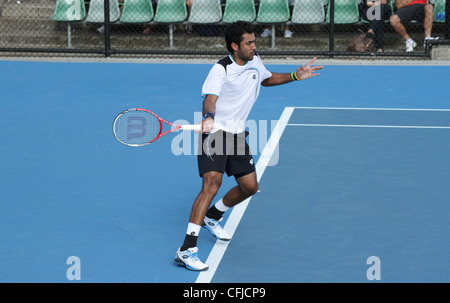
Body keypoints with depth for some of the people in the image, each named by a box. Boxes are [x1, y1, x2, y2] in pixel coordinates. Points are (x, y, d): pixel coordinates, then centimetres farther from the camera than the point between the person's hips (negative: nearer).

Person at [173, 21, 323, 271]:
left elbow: (267, 79, 29)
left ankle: (212, 216, 38)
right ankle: (187, 250, -27)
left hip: (237, 135, 8)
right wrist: (209, 117, -53)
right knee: (212, 184, -23)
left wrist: (295, 76, 18)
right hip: (214, 133, -8)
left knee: (250, 187, 10)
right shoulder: (221, 70, -17)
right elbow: (210, 100, -32)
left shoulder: (255, 62, 6)